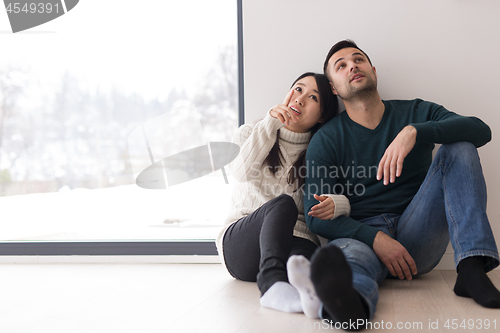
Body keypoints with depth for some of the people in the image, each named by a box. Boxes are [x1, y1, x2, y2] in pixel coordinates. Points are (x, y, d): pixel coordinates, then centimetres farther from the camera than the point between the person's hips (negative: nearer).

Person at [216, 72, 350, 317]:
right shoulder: (249, 133, 17)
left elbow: (345, 199, 6)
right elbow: (243, 173, -5)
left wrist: (336, 204, -18)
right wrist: (269, 123, -8)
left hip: (295, 239, 1)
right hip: (240, 240, -1)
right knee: (283, 203, -34)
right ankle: (274, 281, -61)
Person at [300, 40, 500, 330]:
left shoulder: (417, 113, 12)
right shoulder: (325, 140, 7)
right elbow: (316, 215, -3)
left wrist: (414, 132, -24)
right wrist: (375, 239, -20)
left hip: (417, 236, 2)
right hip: (361, 235, -2)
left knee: (459, 148, -14)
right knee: (345, 253, -38)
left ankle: (472, 268, -30)